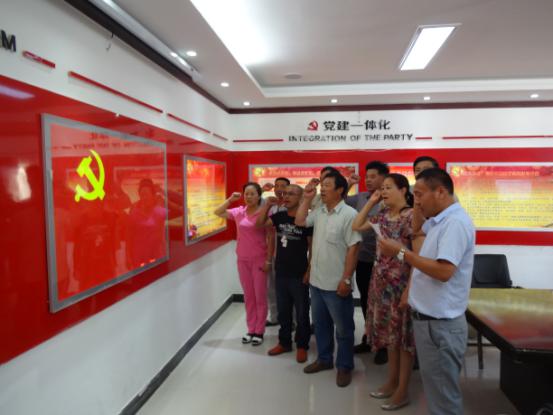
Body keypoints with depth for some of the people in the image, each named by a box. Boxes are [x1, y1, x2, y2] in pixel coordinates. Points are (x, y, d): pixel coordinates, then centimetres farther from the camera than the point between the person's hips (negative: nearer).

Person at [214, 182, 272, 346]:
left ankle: (259, 331, 20)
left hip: (259, 260, -4)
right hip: (243, 260, 4)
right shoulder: (239, 212, 2)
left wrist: (268, 260, -12)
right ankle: (251, 329, 26)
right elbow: (218, 212, 4)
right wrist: (230, 199, -5)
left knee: (260, 296, 7)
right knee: (248, 296, 14)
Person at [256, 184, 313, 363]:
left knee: (301, 313, 9)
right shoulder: (279, 216, 3)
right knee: (283, 311, 18)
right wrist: (268, 204, -3)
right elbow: (260, 223, 8)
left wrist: (309, 271, -12)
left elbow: (312, 248, -9)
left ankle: (302, 346, 25)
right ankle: (284, 342, 33)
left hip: (298, 275, -5)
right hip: (281, 273, 5)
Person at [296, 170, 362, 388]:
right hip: (316, 281, 7)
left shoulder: (349, 214, -16)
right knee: (320, 324, 20)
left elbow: (353, 249, -17)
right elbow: (299, 221, 14)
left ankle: (344, 367, 26)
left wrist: (346, 280, -19)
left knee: (343, 329, 10)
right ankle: (324, 359, 38)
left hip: (336, 284, -7)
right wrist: (307, 198, 5)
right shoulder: (319, 212, 6)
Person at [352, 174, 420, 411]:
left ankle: (402, 391, 21)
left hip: (401, 283, -7)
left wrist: (410, 288, -19)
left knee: (402, 337, 6)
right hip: (382, 281, 7)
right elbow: (357, 226, 14)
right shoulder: (382, 215, 8)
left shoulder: (412, 216, -14)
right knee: (389, 335, 18)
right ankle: (392, 382, 35)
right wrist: (371, 202, 8)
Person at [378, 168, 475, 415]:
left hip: (441, 324, -9)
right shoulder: (437, 222, 10)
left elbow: (444, 271, -28)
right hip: (427, 318, 9)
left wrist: (401, 252, -23)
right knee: (434, 389, 22)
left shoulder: (455, 222, -20)